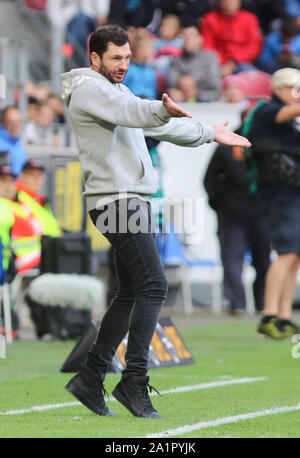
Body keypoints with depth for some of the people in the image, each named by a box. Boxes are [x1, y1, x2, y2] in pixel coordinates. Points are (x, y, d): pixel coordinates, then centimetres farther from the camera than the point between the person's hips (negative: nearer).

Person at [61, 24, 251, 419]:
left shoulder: (116, 91, 23)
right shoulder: (88, 88, -8)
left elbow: (161, 126, 30)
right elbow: (133, 112, -29)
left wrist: (210, 133, 31)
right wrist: (163, 109, -47)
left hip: (133, 201, 10)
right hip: (116, 200, -10)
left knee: (131, 293, 10)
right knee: (154, 286, -16)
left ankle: (91, 377, 13)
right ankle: (134, 381, -16)